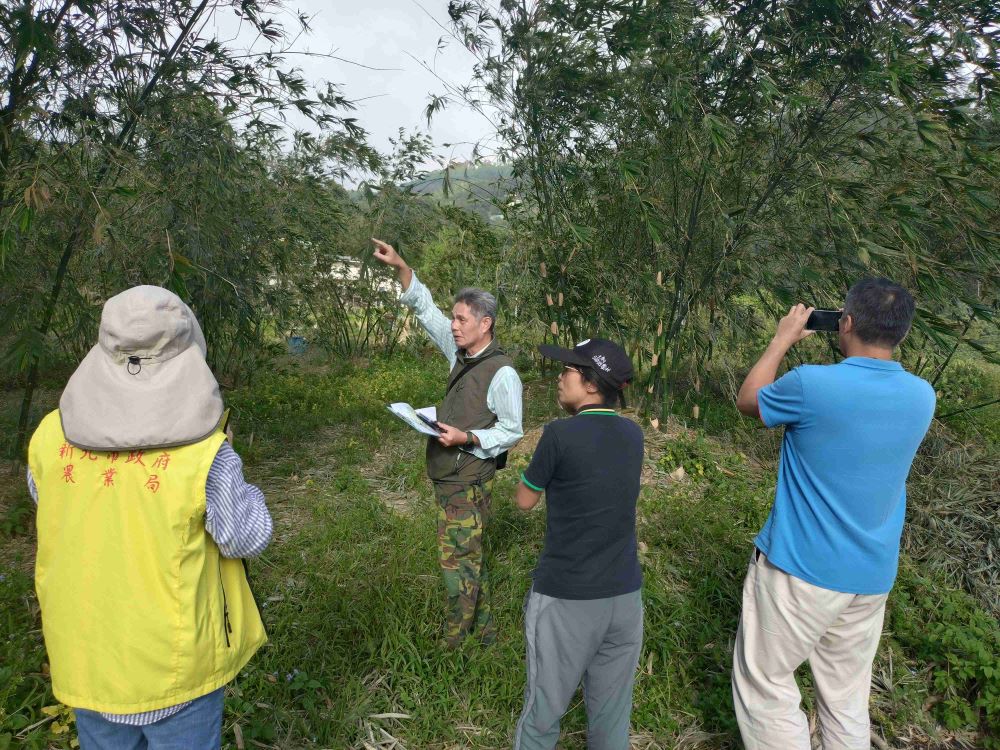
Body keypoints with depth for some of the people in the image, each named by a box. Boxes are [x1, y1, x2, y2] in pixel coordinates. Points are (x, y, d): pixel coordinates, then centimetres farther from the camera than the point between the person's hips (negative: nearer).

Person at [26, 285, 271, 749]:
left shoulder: (50, 436, -14)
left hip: (85, 653, 4)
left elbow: (51, 510, 6)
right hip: (174, 659, -3)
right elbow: (249, 537, -13)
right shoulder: (204, 454, -26)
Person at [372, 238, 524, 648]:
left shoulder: (502, 373, -17)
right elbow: (425, 308, 8)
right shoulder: (460, 353, 5)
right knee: (471, 558, 18)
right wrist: (401, 267, -1)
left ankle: (455, 644, 16)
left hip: (468, 481, -8)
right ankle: (483, 632, 34)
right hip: (448, 477, 8)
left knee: (457, 563, 1)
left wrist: (467, 438, -24)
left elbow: (512, 431, -13)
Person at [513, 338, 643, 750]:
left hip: (565, 599, -5)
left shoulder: (560, 434, -16)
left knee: (543, 712, 14)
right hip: (625, 596, 5)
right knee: (612, 713, 18)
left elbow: (525, 500, -2)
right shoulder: (633, 435, 1)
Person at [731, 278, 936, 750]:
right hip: (872, 577, 6)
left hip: (800, 568, -6)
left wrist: (783, 339, 10)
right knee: (847, 697, 19)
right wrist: (858, 353, 16)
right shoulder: (922, 397, -3)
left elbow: (747, 401, 0)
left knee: (765, 683, 10)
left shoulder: (813, 384, -21)